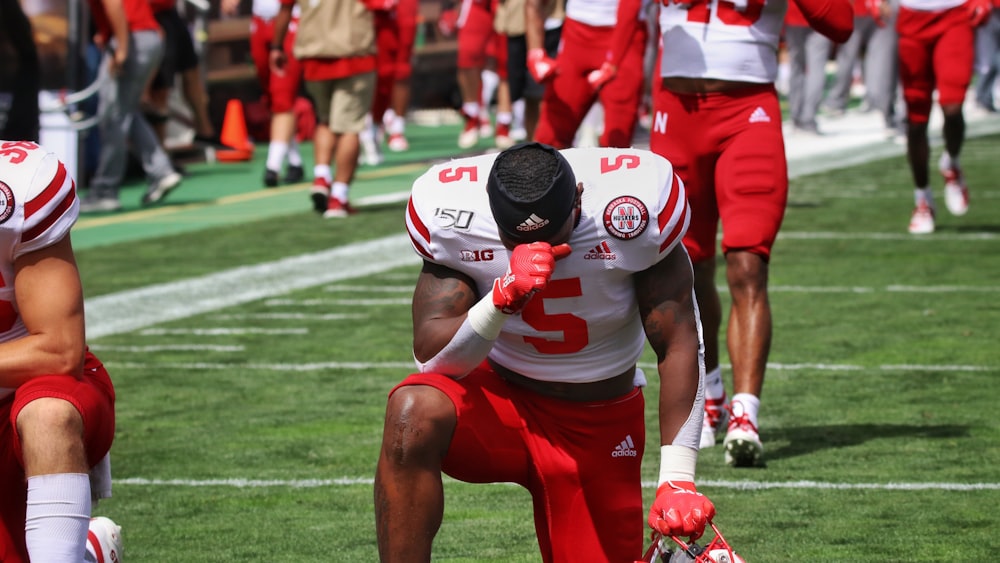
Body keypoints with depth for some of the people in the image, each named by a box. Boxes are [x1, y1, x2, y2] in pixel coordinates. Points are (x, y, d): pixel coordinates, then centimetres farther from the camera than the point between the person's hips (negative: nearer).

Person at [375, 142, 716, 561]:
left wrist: (678, 480, -19)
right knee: (412, 412, -34)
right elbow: (430, 358, -22)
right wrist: (503, 298, -41)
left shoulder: (637, 201, -22)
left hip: (599, 429, 1)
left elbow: (678, 346, -15)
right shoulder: (449, 212, -20)